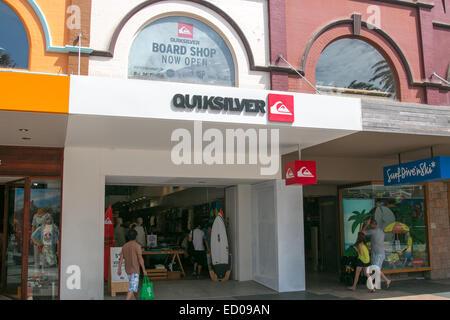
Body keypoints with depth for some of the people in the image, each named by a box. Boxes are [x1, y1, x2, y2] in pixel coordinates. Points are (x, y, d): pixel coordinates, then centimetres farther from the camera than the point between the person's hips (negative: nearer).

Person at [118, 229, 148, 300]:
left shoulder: (124, 246, 6)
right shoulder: (137, 246, -12)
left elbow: (121, 258, 3)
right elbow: (140, 259, -15)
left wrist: (119, 269, 4)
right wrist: (144, 270, -9)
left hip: (128, 270, 7)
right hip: (135, 270, -7)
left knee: (134, 285, 22)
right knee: (132, 288, -10)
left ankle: (138, 299, 34)